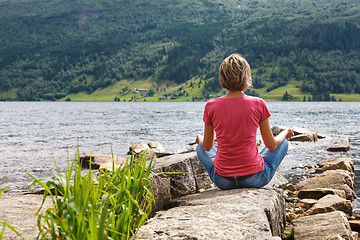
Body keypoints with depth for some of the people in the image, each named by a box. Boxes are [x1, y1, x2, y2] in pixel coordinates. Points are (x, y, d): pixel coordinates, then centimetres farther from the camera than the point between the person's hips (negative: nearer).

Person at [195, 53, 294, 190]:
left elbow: (207, 146, 5)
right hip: (254, 180, -1)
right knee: (283, 143, 26)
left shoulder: (211, 107, -7)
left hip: (223, 182, 1)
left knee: (200, 148, 32)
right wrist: (285, 133, 23)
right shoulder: (258, 104, -11)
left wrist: (200, 139, 29)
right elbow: (271, 145, 1)